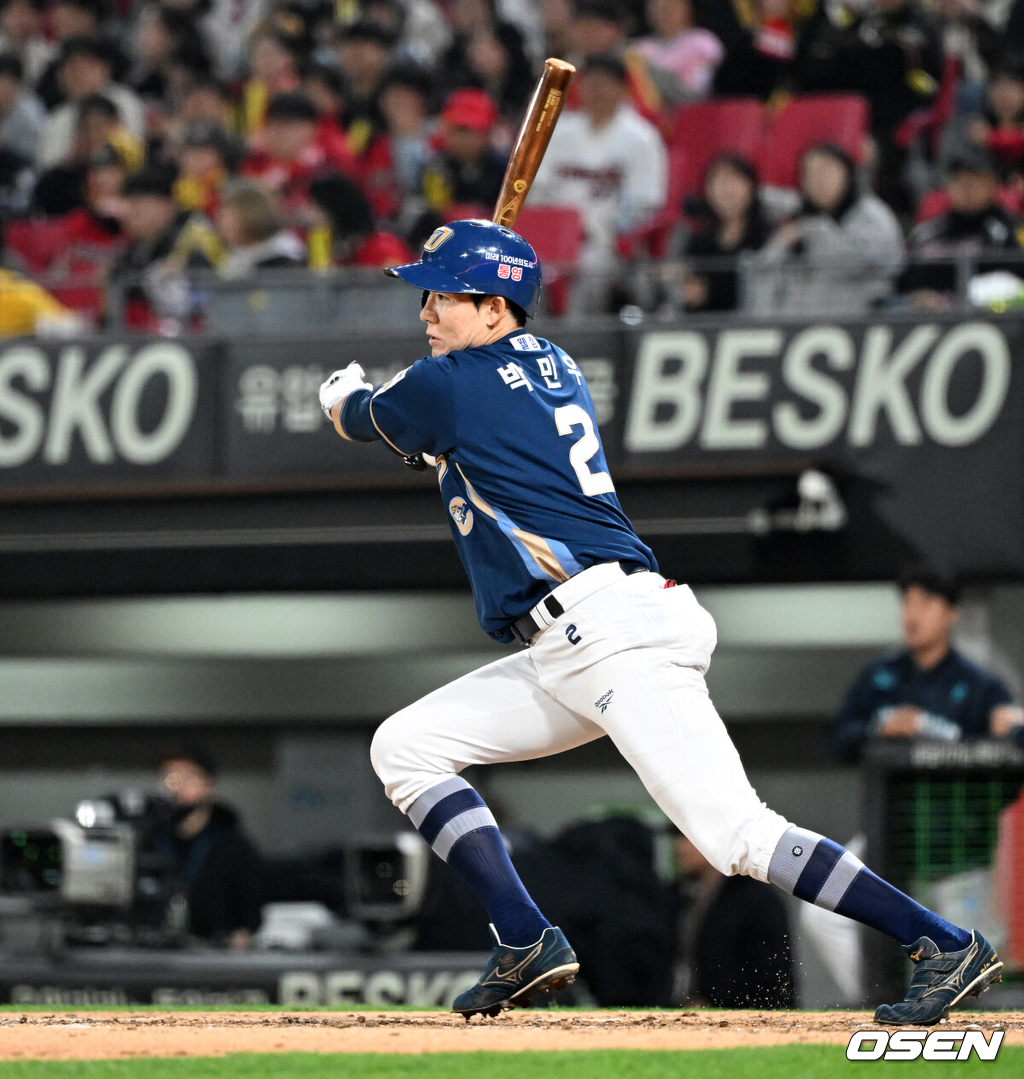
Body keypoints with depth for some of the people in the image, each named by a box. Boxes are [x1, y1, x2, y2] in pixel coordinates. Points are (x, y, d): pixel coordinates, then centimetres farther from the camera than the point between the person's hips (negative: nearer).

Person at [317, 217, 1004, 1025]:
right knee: (406, 746, 9)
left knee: (738, 835, -18)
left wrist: (343, 394, 39)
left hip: (615, 630, -10)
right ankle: (526, 944, 0)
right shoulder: (555, 367, 19)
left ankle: (946, 945, -17)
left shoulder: (449, 385, -4)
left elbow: (360, 419, 18)